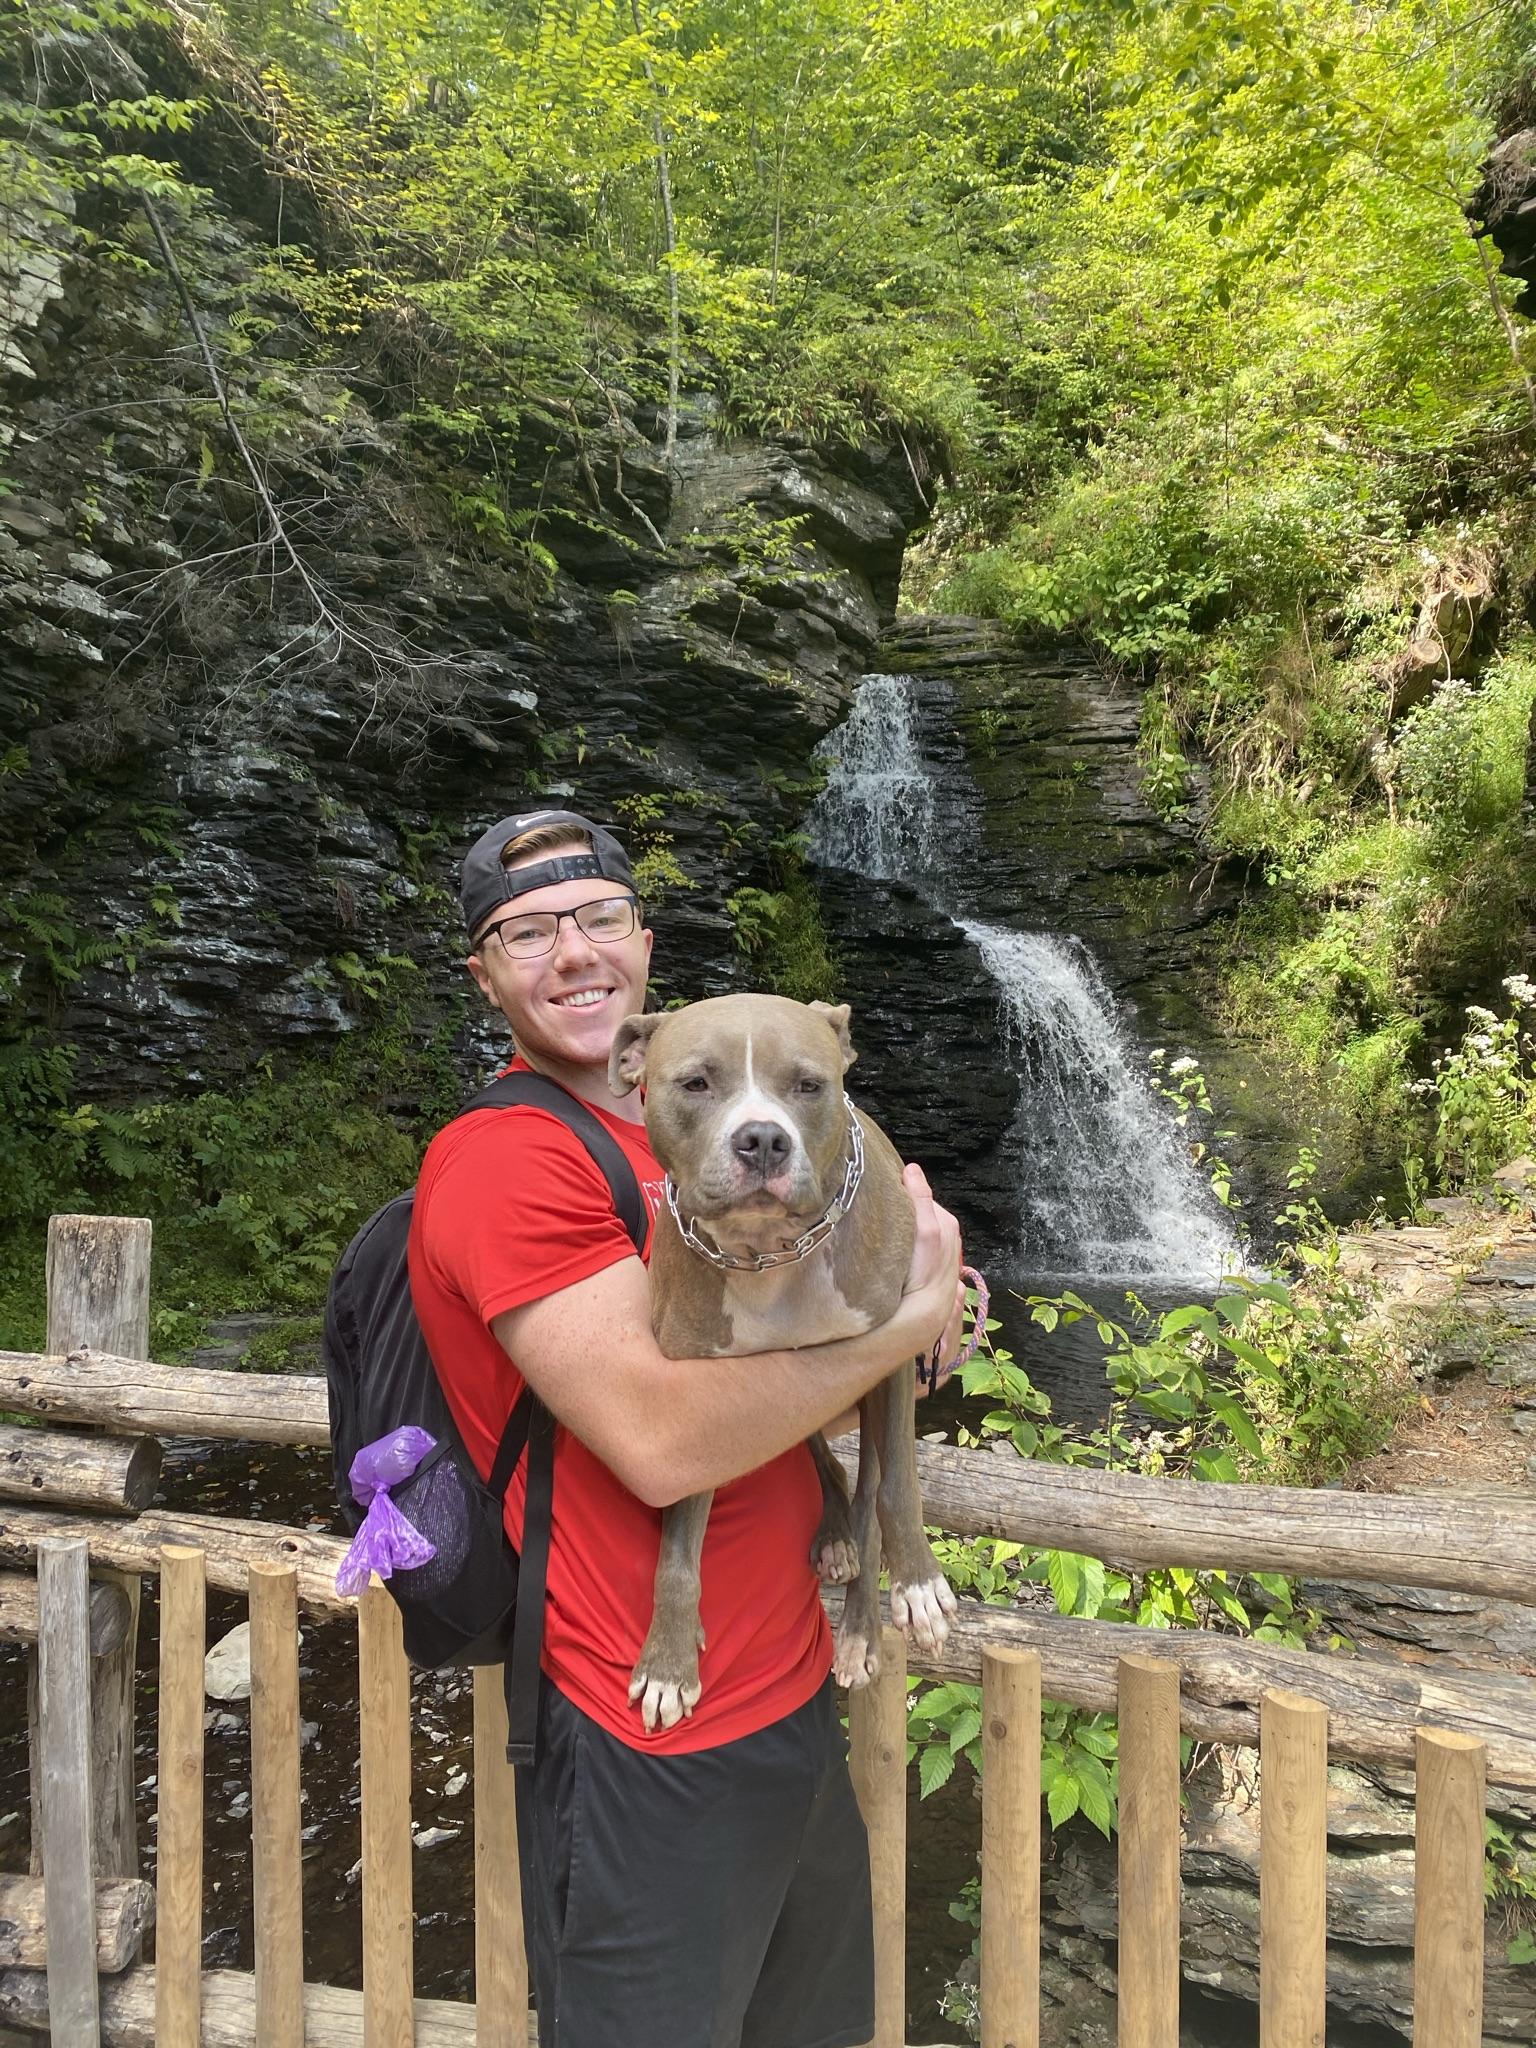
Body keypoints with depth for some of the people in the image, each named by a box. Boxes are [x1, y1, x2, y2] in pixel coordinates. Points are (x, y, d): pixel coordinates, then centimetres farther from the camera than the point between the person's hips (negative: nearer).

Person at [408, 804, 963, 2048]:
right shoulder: (498, 1160, -20)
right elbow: (659, 1439, -28)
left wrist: (921, 1276, -3)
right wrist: (907, 1317, -19)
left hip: (796, 1695, 8)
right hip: (657, 1753, -8)